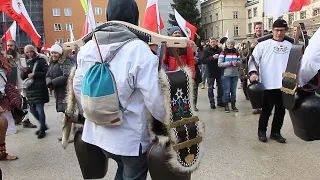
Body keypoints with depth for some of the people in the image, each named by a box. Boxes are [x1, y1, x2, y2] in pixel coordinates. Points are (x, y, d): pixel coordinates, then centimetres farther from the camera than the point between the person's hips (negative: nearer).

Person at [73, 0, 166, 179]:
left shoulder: (88, 47, -3)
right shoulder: (139, 49, -21)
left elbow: (78, 86, 5)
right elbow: (154, 96, -21)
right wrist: (167, 121, -3)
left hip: (99, 130, 6)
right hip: (131, 135, -6)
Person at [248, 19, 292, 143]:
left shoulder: (290, 46, 11)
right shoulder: (263, 44, 0)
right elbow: (253, 59, -4)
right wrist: (253, 72, -20)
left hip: (284, 85, 4)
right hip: (268, 84, -4)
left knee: (281, 110, 11)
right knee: (266, 109, 5)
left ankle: (275, 132, 26)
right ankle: (262, 131, 22)